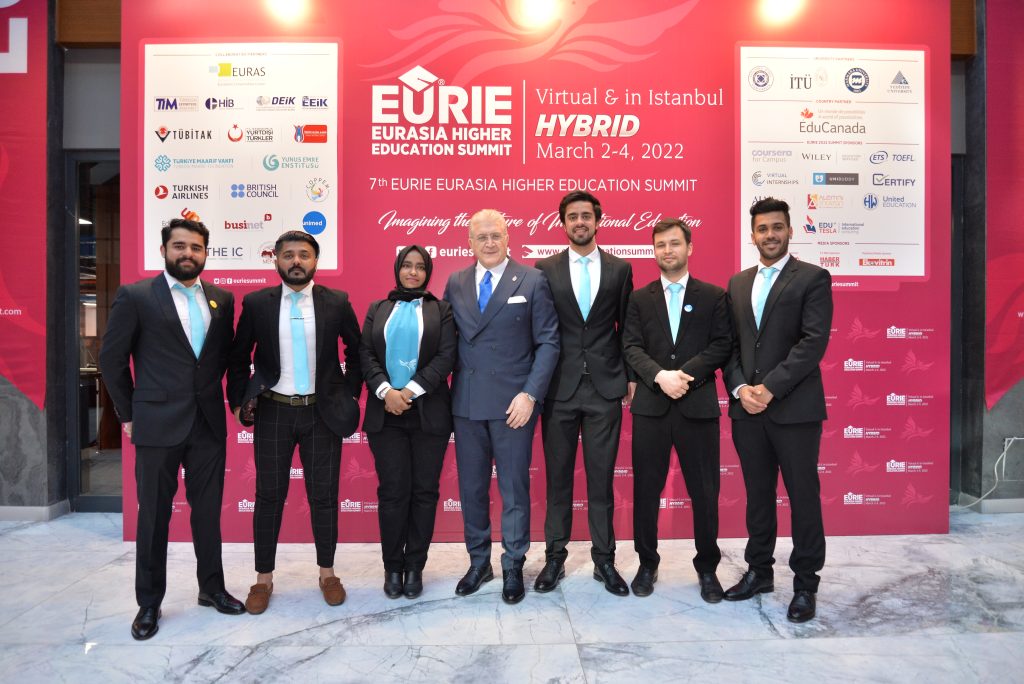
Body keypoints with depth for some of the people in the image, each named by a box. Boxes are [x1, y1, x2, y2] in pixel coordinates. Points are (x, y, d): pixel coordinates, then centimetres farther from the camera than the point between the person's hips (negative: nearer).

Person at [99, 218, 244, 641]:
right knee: (154, 515, 8)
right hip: (157, 425, -3)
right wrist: (128, 415, 1)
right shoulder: (135, 296, -4)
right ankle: (149, 603, 24)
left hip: (209, 423, 3)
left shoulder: (222, 300, 7)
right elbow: (112, 359, 0)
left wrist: (226, 398, 8)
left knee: (208, 510, 12)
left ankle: (211, 587, 29)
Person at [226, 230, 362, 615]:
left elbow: (357, 350, 9)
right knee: (269, 496, 8)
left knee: (324, 496, 9)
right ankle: (263, 579, 23)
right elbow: (238, 356, 8)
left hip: (322, 412, 0)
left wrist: (350, 393, 5)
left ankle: (327, 573, 26)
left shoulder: (336, 302, -1)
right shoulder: (256, 303, 0)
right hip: (273, 412, 0)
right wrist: (238, 401, 2)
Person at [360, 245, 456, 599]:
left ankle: (415, 567, 17)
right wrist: (386, 391, -13)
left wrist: (411, 391, -14)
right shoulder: (377, 310, 13)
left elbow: (446, 356, -5)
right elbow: (366, 355, 4)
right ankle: (392, 566, 16)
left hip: (429, 414, -1)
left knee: (424, 491, 4)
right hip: (386, 414, 1)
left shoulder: (441, 310, 6)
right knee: (392, 491, 2)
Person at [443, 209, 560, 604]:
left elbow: (548, 342, -4)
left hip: (513, 402, -3)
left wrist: (530, 394, -12)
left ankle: (513, 567, 22)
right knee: (471, 487, 12)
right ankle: (478, 562, 29)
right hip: (467, 401, 3)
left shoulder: (532, 281, -2)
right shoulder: (455, 283, 9)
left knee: (514, 487, 6)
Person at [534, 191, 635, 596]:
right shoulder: (545, 269, 4)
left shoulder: (620, 269, 7)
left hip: (605, 388, 0)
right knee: (557, 477, 9)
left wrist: (631, 377, 4)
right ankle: (555, 558, 22)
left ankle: (604, 560, 20)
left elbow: (627, 327, 9)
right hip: (559, 388, 0)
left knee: (601, 479, 7)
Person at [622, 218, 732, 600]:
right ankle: (647, 564, 23)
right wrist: (660, 376, -18)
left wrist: (687, 374, -15)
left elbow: (722, 345, -2)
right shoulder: (639, 299, 9)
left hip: (698, 405, -1)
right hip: (650, 406, 1)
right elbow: (632, 347, -1)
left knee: (705, 491, 6)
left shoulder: (713, 296, 6)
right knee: (646, 490, 7)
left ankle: (707, 568, 23)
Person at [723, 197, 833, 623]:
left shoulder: (813, 278, -2)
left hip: (794, 408, -4)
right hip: (747, 408, 5)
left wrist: (769, 388, -16)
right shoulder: (738, 283, 14)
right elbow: (729, 343, 10)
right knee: (757, 495, 14)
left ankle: (805, 584, 18)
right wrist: (740, 389, -5)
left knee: (803, 496, 4)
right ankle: (759, 572, 28)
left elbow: (814, 342, -12)